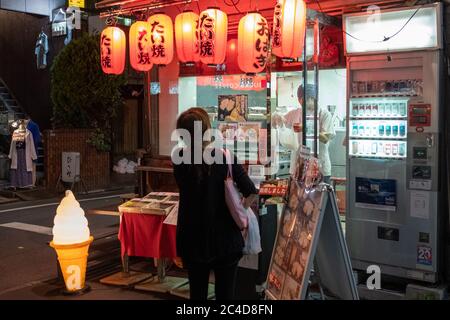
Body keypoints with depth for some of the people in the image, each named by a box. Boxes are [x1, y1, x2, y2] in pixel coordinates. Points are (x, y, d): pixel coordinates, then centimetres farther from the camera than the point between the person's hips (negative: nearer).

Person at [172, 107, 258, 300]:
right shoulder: (225, 158, -16)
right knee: (225, 293, 10)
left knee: (197, 293, 16)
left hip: (192, 239, 3)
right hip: (225, 239, -2)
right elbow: (251, 193, -10)